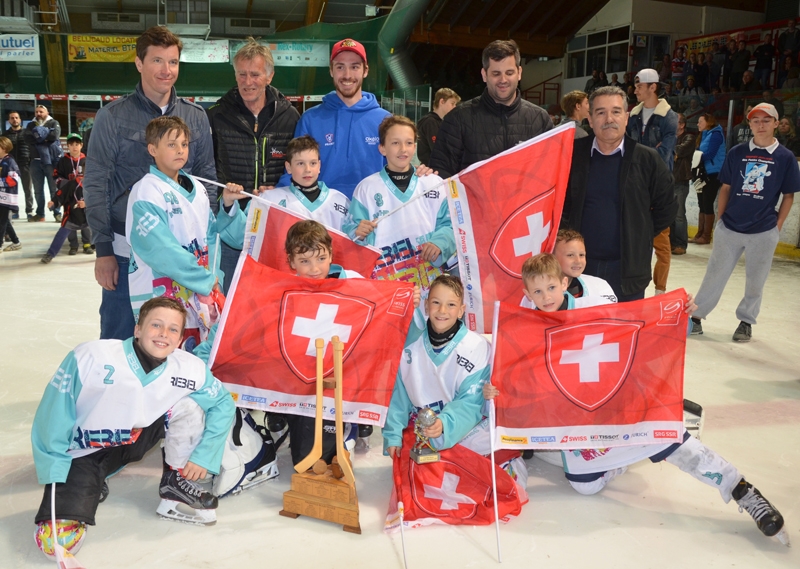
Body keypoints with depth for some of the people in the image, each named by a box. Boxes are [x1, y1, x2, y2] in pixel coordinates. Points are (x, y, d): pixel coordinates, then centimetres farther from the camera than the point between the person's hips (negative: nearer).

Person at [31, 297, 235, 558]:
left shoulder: (190, 369, -19)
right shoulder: (90, 358, -27)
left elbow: (223, 404, -4)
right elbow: (53, 415, -18)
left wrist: (203, 456, -9)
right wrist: (55, 470, -15)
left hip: (137, 438, 2)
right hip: (83, 452, -2)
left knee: (189, 407, -20)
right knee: (58, 541, -17)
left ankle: (176, 482, 1)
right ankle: (89, 485, 15)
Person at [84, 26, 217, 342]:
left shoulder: (196, 117, 7)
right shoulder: (113, 116, -2)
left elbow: (207, 179, 10)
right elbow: (95, 185, -3)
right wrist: (103, 249, -7)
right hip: (127, 251, -2)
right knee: (120, 341, 6)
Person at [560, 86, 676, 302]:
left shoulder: (647, 159, -1)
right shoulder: (572, 153, 0)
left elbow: (666, 208, 7)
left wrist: (639, 237, 4)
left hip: (628, 270, -1)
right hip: (579, 264, 1)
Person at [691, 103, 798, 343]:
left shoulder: (785, 158, -3)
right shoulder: (737, 153, 1)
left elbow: (788, 196, 3)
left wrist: (777, 227, 0)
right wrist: (720, 218, 7)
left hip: (763, 232, -1)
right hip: (729, 228, 1)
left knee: (755, 280, 11)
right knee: (715, 275, 7)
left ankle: (746, 321, 27)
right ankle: (697, 316, 16)